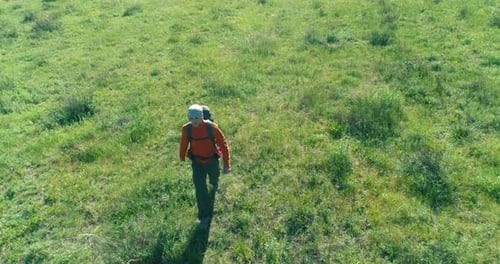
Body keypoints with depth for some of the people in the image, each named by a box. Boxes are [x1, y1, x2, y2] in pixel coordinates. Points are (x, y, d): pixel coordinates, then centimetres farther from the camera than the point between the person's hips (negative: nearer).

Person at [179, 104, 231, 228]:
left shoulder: (211, 127, -30)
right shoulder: (187, 128, -23)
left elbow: (223, 144, -22)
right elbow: (184, 143, -1)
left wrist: (227, 164, -22)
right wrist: (182, 157, 16)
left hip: (211, 160, 0)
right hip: (197, 162, 0)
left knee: (214, 176, 30)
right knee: (200, 189, -6)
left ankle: (214, 183, 70)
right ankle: (204, 215, 12)